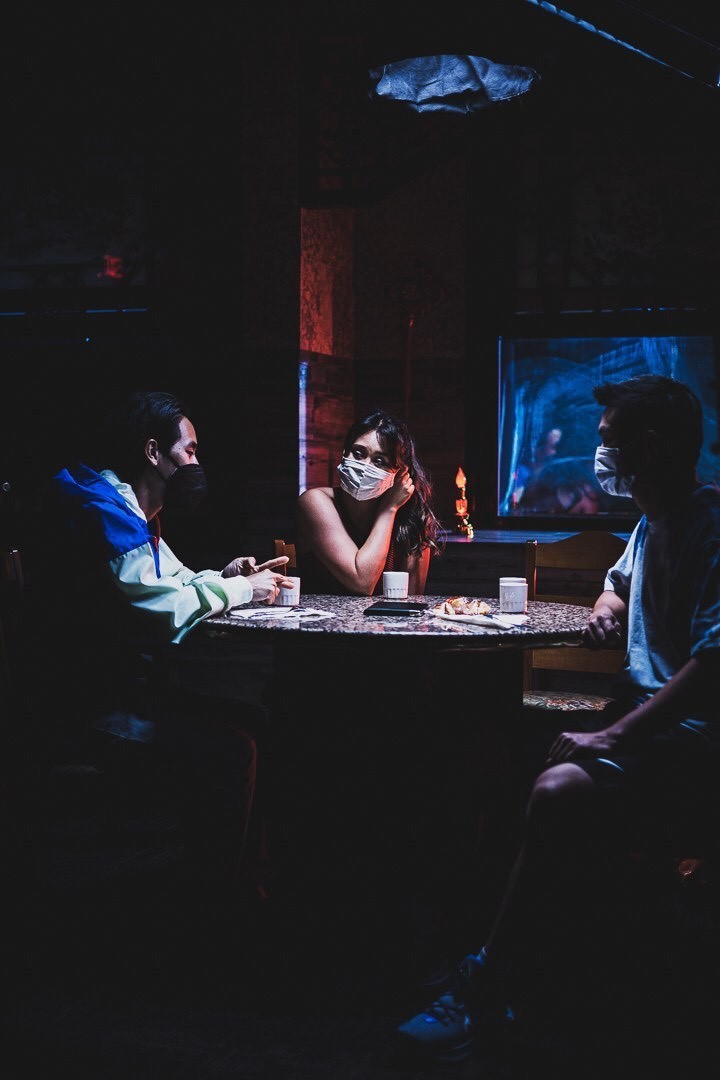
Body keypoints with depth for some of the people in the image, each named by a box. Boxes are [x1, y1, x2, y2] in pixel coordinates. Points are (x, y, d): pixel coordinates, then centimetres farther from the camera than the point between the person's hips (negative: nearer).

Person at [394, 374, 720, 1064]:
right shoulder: (652, 522, 14)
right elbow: (620, 581, 37)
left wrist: (612, 736, -28)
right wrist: (607, 610, 12)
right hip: (647, 716, 10)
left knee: (560, 791, -27)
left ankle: (486, 993, -15)